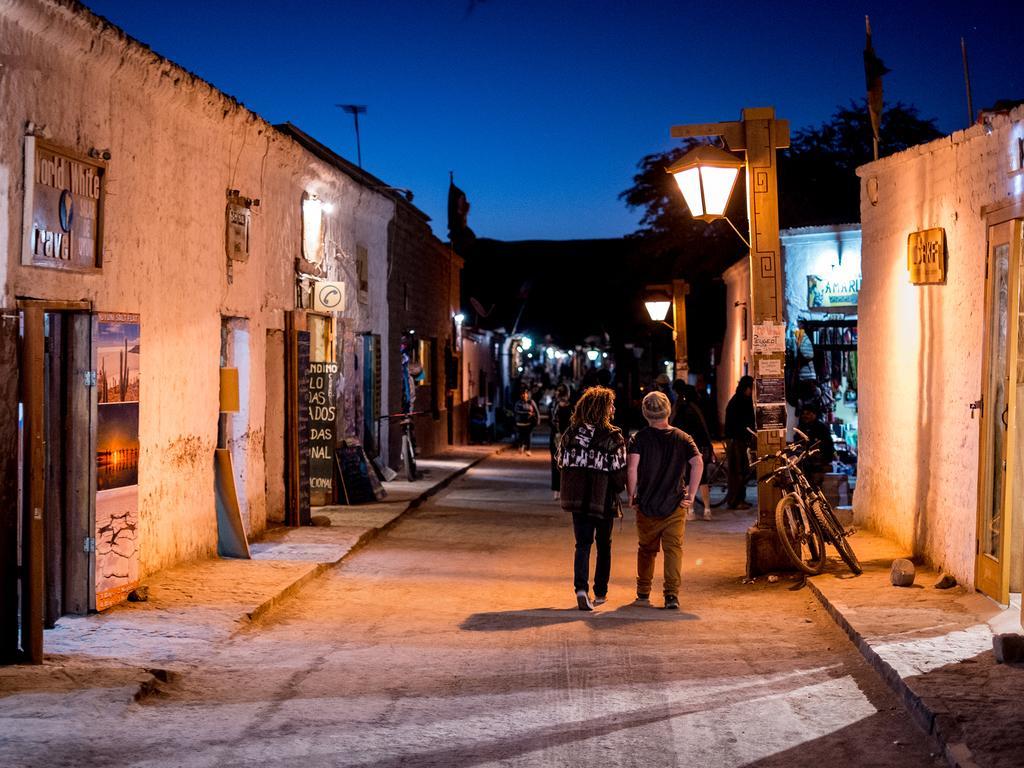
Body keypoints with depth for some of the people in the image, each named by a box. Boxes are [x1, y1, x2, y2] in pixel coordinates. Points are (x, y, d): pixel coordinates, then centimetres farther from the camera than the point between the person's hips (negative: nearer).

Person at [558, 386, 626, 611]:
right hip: (604, 500, -2)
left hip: (578, 499, 2)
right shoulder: (613, 438, -12)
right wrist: (616, 491, 8)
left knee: (582, 544, 7)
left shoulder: (570, 434, -1)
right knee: (604, 545, 16)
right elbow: (620, 472, -11)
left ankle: (581, 588, -14)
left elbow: (561, 464, 5)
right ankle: (600, 592, 24)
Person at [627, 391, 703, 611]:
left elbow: (631, 466, -16)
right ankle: (672, 594, -12)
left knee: (646, 550, 16)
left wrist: (631, 495, -6)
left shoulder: (639, 438, -2)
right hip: (675, 506, 0)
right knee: (673, 549, 0)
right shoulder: (682, 438, 3)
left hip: (646, 505, 0)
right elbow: (698, 463, -9)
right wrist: (691, 495, -4)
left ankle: (643, 593, 25)